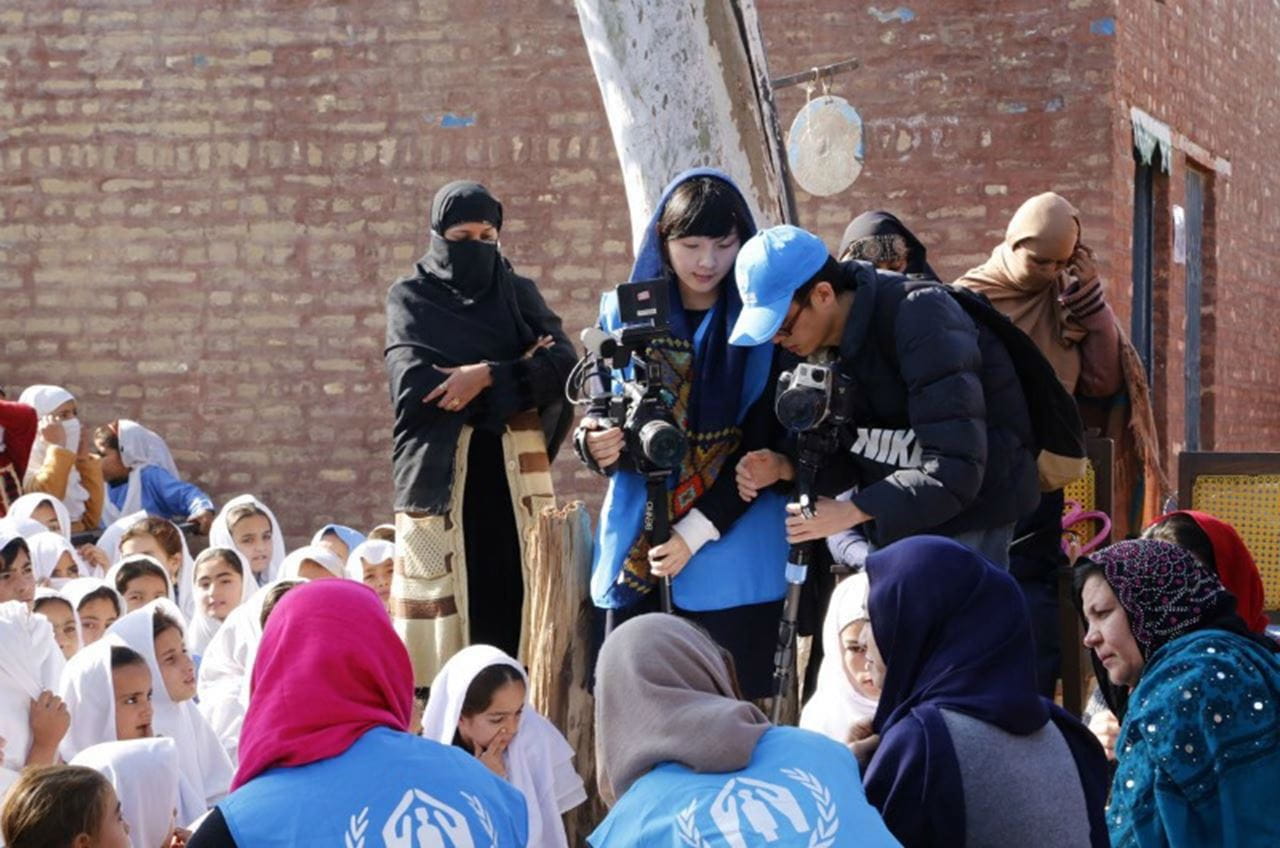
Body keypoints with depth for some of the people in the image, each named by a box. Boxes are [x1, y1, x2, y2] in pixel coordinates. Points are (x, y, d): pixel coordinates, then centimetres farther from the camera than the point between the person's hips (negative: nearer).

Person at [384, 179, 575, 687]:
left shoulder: (519, 294, 13)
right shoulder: (410, 298, 6)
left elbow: (565, 364, -2)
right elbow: (414, 387, -9)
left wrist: (487, 376, -16)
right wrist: (518, 373, -6)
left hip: (514, 478, 2)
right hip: (441, 478, -2)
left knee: (514, 595, -4)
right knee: (447, 608, -5)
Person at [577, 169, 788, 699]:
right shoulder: (626, 316, 9)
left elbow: (763, 442, -4)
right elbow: (600, 412, 8)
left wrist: (697, 531, -13)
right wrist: (594, 441, -17)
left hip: (733, 549, -2)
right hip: (637, 552, 2)